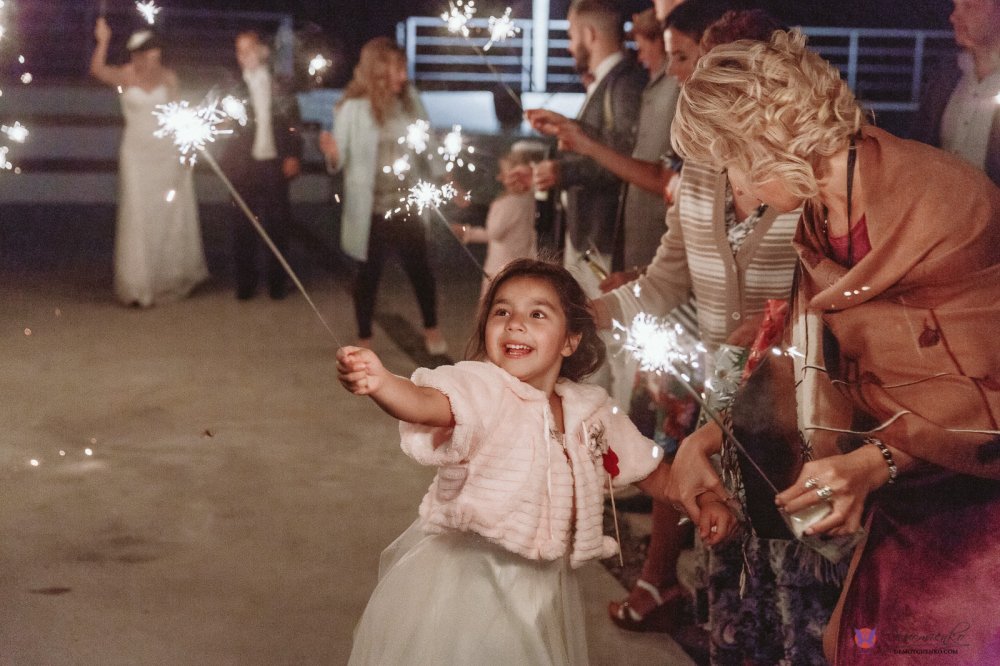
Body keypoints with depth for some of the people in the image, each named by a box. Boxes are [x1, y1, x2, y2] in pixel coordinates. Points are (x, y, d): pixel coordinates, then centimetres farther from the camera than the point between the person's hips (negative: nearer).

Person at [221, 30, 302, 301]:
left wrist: (293, 156, -3)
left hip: (275, 163, 1)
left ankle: (277, 280, 16)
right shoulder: (233, 88, 5)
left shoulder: (280, 87, 8)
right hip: (244, 164, 0)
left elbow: (293, 124, 7)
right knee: (243, 224, 2)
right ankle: (245, 281, 13)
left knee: (277, 223, 3)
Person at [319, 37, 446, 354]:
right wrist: (333, 154, -31)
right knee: (369, 272, 10)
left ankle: (431, 328, 33)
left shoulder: (410, 103, 0)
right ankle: (364, 339, 25)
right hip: (371, 208, -3)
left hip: (407, 205, 3)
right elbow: (343, 161, -9)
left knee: (419, 267, 11)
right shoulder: (353, 109, -11)